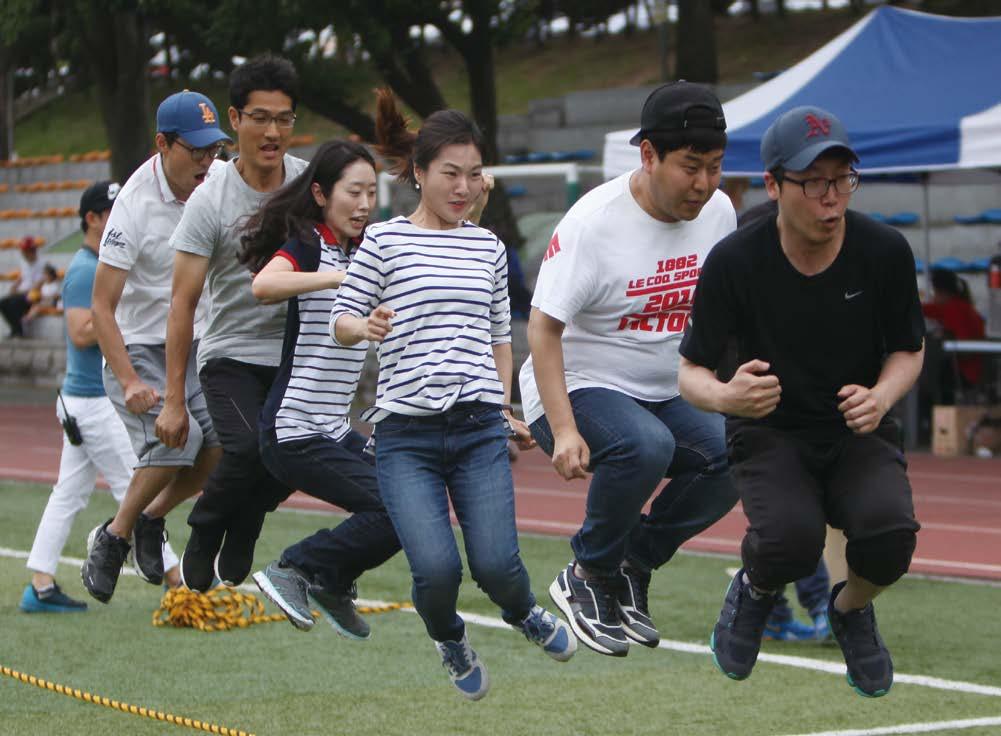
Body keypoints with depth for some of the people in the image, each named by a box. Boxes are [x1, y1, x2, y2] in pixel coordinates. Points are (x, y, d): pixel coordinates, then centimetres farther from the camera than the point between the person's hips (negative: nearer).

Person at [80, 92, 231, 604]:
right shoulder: (135, 206, -23)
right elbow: (102, 306, -22)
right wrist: (129, 382, -32)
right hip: (138, 350, -6)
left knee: (223, 443, -11)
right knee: (175, 438, -26)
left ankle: (151, 520, 13)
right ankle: (114, 536, -4)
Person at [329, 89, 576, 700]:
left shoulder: (488, 247, 12)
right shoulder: (385, 241, 1)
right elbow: (341, 323, 1)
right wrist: (366, 326, -20)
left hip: (479, 427, 2)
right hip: (406, 433, -2)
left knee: (496, 564, -14)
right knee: (437, 569, -17)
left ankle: (525, 614, 24)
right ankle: (450, 640, 19)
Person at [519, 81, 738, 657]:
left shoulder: (718, 212, -2)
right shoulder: (594, 221, -20)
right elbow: (544, 327, -20)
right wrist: (564, 430, -29)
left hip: (665, 393, 6)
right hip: (576, 389, -6)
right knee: (646, 446, -35)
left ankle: (632, 567, 2)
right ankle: (588, 578, -10)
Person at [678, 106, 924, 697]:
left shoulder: (886, 251, -11)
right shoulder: (734, 261, -15)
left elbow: (909, 350, 4)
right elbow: (690, 371, -8)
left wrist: (880, 397, -18)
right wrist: (724, 396, -32)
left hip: (858, 432, 2)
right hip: (769, 432, -1)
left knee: (890, 532, -29)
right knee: (791, 540, -32)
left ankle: (851, 608, 9)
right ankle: (756, 589, 9)